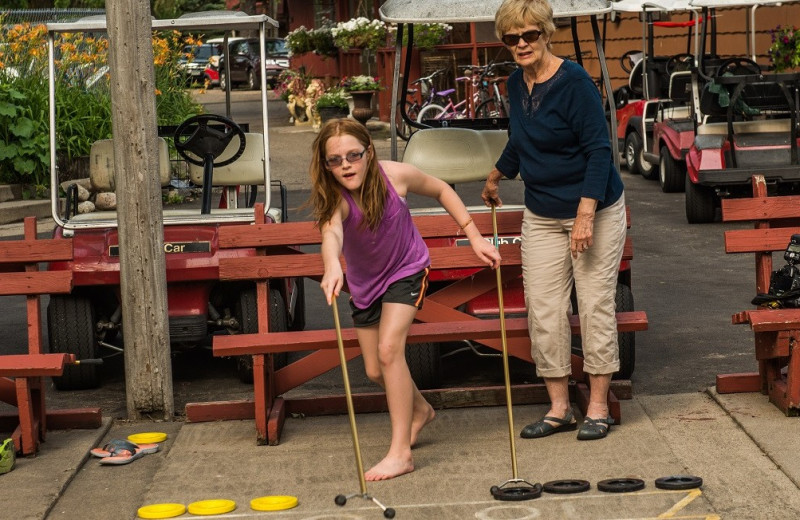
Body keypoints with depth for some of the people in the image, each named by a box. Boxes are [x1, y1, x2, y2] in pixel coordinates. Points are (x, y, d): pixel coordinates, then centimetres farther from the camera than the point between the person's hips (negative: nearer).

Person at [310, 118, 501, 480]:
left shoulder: (395, 176, -26)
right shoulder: (334, 198, -29)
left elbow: (441, 190, -5)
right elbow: (331, 232, -52)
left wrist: (475, 237, -9)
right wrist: (332, 267, -74)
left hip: (405, 271, -3)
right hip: (364, 283, 3)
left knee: (388, 350, -22)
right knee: (375, 371, 11)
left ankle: (401, 452, -18)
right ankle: (419, 410, 44)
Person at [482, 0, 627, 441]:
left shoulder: (574, 82, -17)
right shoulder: (516, 84, 4)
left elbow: (598, 151, -19)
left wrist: (586, 213, -26)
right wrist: (495, 178, 38)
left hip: (595, 209, -6)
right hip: (541, 214, 6)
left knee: (595, 305, -2)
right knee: (543, 309, 1)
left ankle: (598, 408, 8)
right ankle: (558, 408, 9)